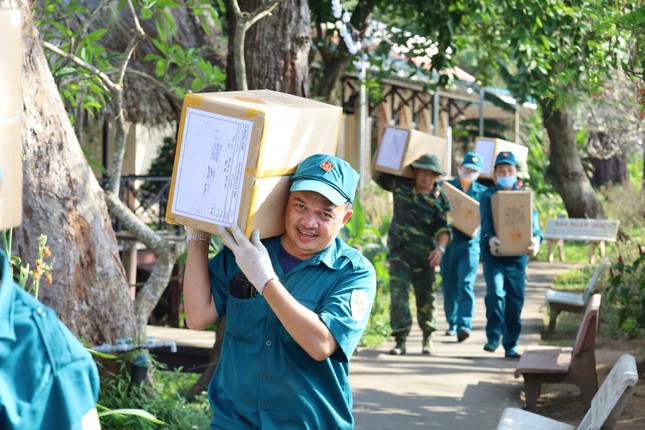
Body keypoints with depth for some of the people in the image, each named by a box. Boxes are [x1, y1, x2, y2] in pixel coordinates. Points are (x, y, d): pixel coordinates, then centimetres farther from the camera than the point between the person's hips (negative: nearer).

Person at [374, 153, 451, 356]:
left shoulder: (439, 200, -6)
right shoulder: (401, 185, -1)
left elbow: (443, 228, -9)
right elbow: (378, 174, 12)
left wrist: (440, 248, -25)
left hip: (423, 255, 0)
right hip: (399, 250, 0)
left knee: (425, 297, 9)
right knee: (398, 293, -11)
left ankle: (427, 338, 28)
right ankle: (400, 340, -10)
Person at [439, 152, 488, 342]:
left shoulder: (482, 192, 7)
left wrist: (477, 227, -13)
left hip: (470, 243, -2)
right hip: (448, 241, 2)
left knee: (466, 284, -14)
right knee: (449, 285, 6)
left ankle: (464, 325, -19)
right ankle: (452, 323, 20)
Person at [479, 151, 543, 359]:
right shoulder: (488, 196, 6)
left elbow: (533, 222, 0)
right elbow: (486, 222, -10)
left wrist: (536, 238, -22)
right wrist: (490, 239, -31)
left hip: (517, 256, 2)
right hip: (493, 254, -2)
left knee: (516, 300, 3)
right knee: (495, 293, -19)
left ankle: (511, 345, 13)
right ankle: (493, 337, -4)